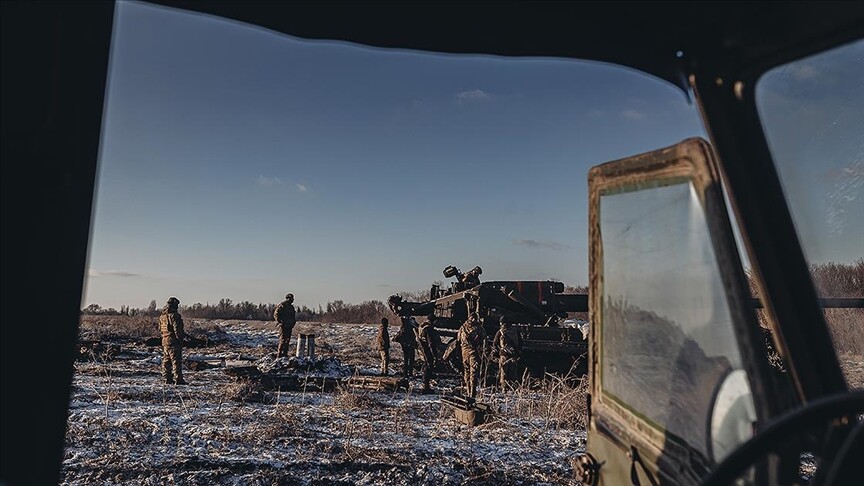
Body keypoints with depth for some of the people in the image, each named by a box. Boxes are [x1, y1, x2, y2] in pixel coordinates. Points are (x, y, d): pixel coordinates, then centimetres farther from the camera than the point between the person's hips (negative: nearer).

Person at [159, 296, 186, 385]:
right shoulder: (174, 315, -16)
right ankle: (178, 379, -8)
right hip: (173, 341, -9)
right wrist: (180, 338, -13)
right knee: (176, 361, -7)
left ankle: (167, 379, 19)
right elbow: (177, 329, -19)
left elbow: (160, 329, 20)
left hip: (165, 341, 9)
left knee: (166, 361, 14)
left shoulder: (162, 316, 14)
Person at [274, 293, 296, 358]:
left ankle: (285, 354, 16)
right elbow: (276, 314, -13)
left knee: (287, 340, 9)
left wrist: (293, 322, 14)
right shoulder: (282, 306, -10)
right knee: (283, 340, -10)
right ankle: (279, 355, -6)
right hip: (283, 326, -8)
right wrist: (280, 322, -16)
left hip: (289, 326, 8)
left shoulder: (291, 306, 16)